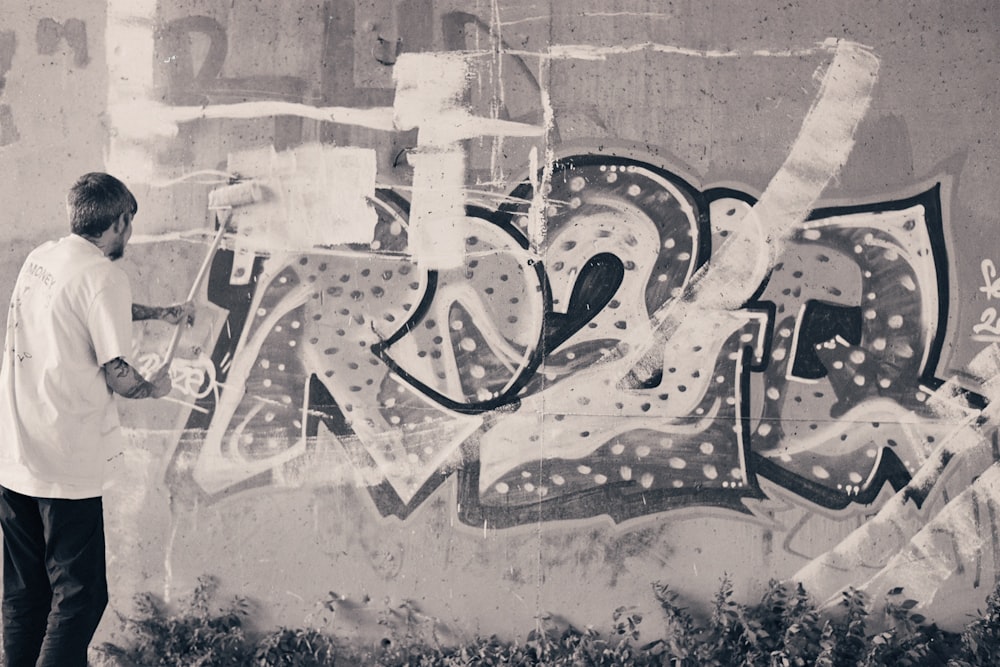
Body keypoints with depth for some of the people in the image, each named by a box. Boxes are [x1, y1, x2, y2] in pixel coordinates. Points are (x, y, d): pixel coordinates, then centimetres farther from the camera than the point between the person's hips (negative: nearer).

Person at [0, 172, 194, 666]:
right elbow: (116, 375, -15)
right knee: (79, 596, 3)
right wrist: (154, 387, 6)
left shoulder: (40, 258, 10)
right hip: (64, 464, -8)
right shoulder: (103, 275, -14)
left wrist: (160, 313, 38)